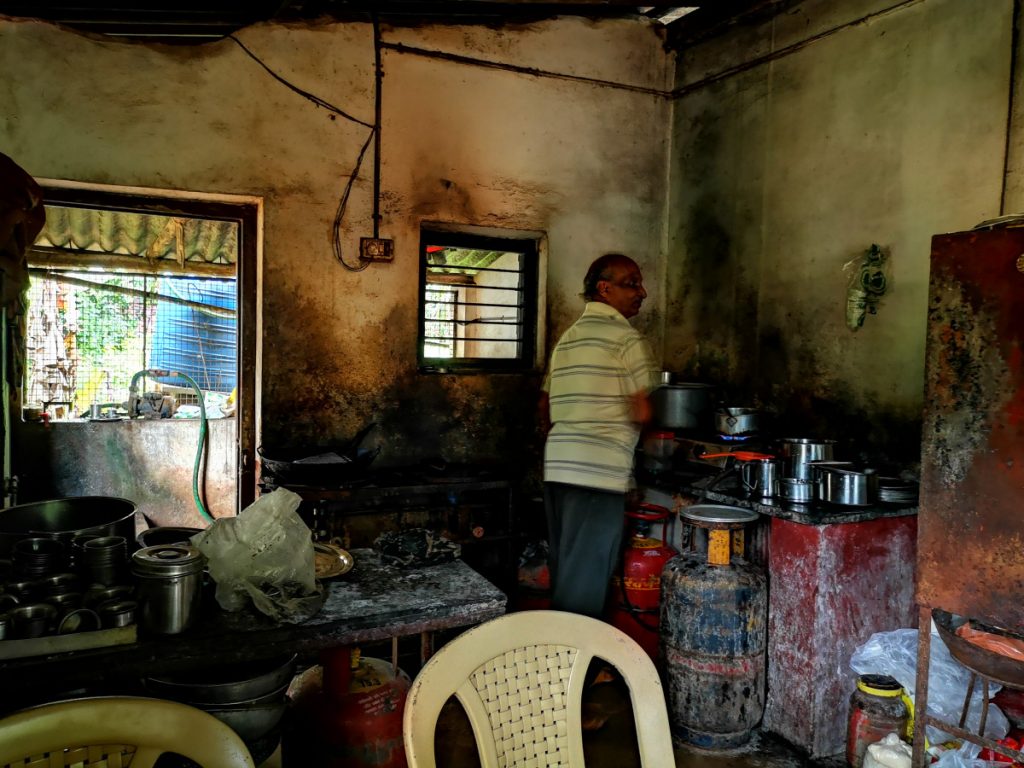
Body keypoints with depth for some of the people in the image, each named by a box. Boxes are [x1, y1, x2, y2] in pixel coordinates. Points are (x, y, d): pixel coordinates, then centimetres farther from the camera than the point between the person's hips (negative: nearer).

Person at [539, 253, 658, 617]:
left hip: (558, 463, 8)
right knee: (586, 580, -1)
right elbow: (642, 413, -13)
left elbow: (546, 407, 21)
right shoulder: (627, 338, -7)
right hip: (599, 471, -8)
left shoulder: (568, 337, 18)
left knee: (564, 570, 17)